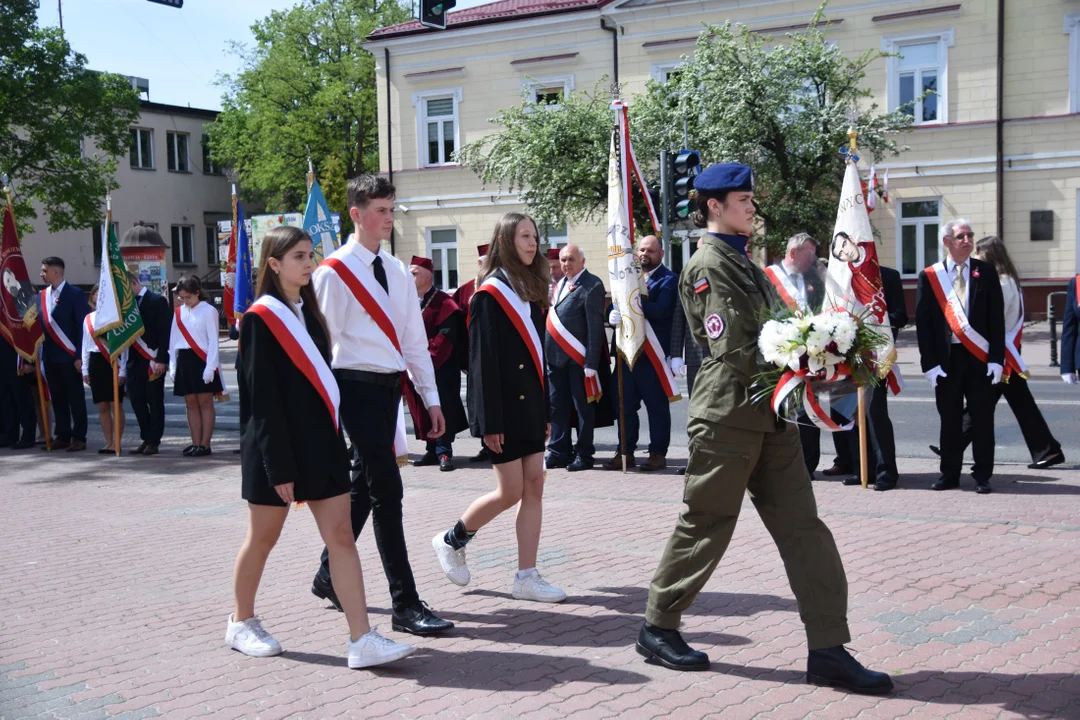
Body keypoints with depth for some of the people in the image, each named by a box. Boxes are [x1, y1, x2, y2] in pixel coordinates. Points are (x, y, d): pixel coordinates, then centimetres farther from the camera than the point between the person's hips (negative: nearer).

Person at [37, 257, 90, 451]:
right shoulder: (42, 296, 12)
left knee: (75, 398, 0)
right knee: (57, 398, 9)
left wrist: (80, 356, -14)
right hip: (49, 357, 6)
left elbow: (82, 326, -9)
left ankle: (79, 438, 5)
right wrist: (37, 354, 4)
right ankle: (62, 436, 16)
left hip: (69, 356, -6)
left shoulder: (75, 294, -6)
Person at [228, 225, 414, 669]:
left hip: (320, 441, 7)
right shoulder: (260, 319, -10)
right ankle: (241, 623, 30)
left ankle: (362, 640, -4)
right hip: (277, 448, -7)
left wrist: (332, 440, 11)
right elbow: (262, 399, -15)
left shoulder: (309, 312, 12)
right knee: (263, 538, 9)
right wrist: (278, 468, -18)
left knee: (341, 536, -1)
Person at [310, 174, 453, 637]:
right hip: (359, 385, -7)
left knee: (364, 487, 16)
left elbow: (415, 338, 16)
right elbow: (323, 341, -9)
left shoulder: (398, 272, 14)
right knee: (386, 490, -10)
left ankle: (329, 576, 34)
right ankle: (405, 604, -6)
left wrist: (430, 396, 13)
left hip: (391, 385, 8)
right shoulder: (334, 272, -7)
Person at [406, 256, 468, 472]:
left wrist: (428, 361, -19)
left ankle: (444, 452, 1)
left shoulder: (443, 303, -7)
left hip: (441, 369, -6)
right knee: (422, 410, 9)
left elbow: (446, 336, -15)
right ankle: (432, 450, 17)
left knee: (442, 409, -3)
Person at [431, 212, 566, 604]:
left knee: (534, 487, 4)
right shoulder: (490, 294, -11)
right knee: (511, 491, -4)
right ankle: (451, 540, 19)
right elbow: (482, 361, -14)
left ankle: (526, 577, 9)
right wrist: (490, 422, -17)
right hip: (504, 406, -8)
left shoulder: (530, 290, 13)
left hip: (530, 403, 8)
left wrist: (545, 410, 14)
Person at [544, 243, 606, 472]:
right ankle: (559, 451, 21)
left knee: (583, 406, 2)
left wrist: (591, 362, -18)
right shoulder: (559, 284, 15)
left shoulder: (592, 285, -10)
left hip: (578, 358, -7)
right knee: (557, 405, 12)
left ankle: (583, 454, 10)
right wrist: (546, 354, 8)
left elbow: (596, 327, -14)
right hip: (555, 356, 8)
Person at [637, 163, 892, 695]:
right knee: (705, 527, 3)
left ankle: (828, 651, 6)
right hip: (728, 414, -9)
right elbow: (732, 349, -18)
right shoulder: (708, 265, -10)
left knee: (802, 528, 4)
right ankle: (657, 628, 21)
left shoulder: (742, 263, 19)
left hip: (768, 416, 9)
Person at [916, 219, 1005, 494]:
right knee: (949, 419, 7)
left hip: (980, 357, 0)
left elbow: (996, 317, 1)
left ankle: (982, 476, 12)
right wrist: (929, 363, -7)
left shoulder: (986, 272, 4)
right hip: (946, 357, 0)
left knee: (982, 418, 3)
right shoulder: (929, 276, 2)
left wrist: (996, 358, -7)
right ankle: (950, 474, 18)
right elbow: (923, 323, 0)